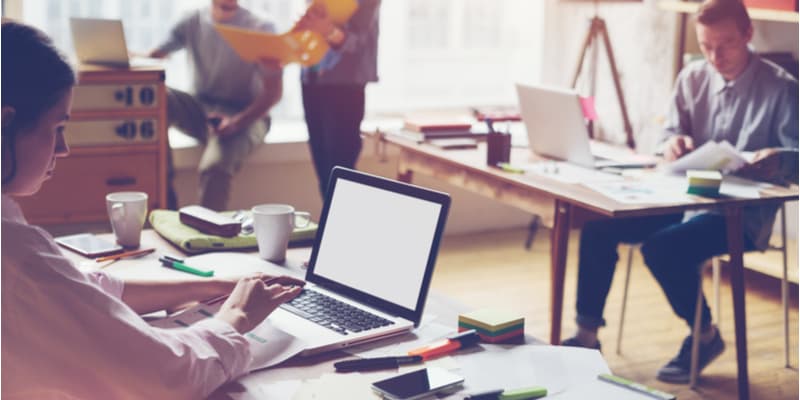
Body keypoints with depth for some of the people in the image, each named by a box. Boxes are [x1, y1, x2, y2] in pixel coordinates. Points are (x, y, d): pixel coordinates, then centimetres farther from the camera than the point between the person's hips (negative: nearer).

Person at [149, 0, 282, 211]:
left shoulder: (260, 29, -6)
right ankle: (163, 201, -23)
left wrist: (238, 122, -26)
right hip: (199, 108, 4)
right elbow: (154, 57, 4)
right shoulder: (193, 22, 5)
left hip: (244, 116, -4)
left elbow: (274, 91, -10)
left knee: (215, 166, -35)